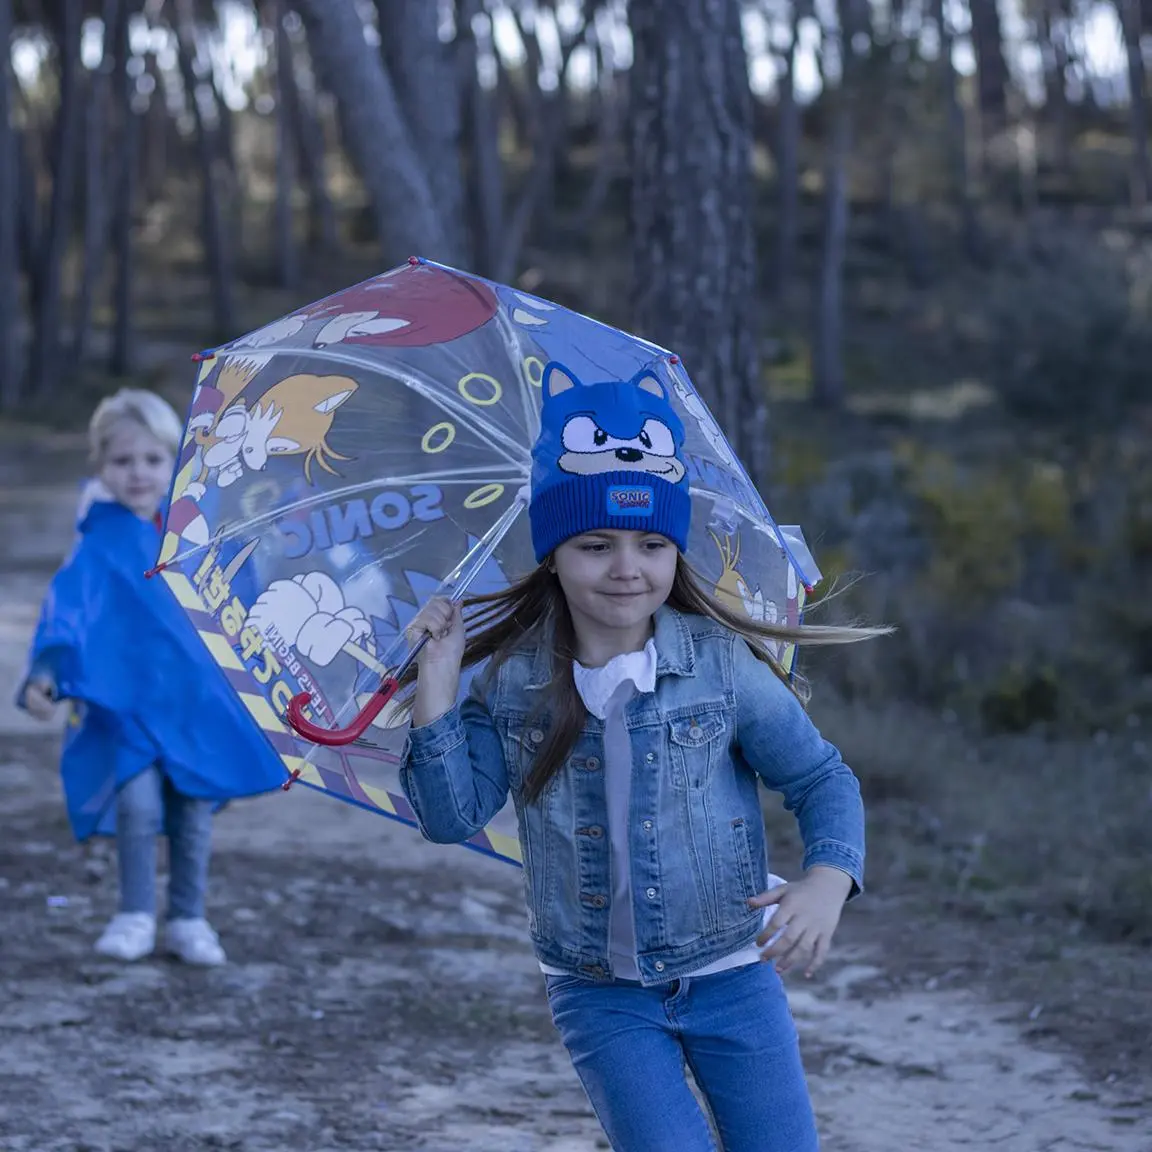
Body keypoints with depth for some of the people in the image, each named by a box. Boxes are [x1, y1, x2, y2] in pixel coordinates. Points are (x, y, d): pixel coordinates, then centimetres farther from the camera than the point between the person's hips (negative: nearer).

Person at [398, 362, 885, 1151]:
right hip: (602, 994, 0)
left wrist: (826, 884, -22)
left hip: (731, 977, 0)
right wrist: (438, 682, -14)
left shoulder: (722, 665, -9)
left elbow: (823, 781, -3)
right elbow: (455, 817, -5)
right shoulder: (514, 680, -4)